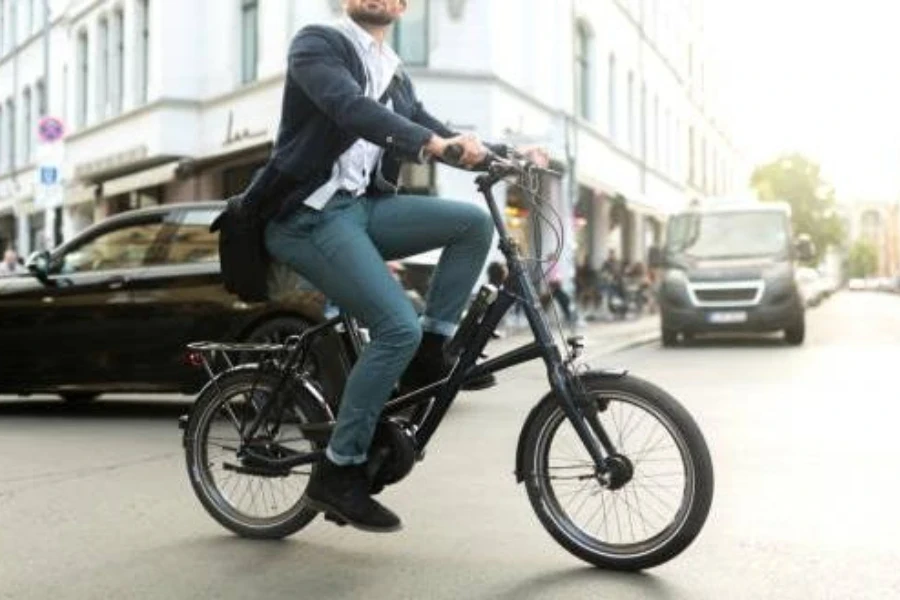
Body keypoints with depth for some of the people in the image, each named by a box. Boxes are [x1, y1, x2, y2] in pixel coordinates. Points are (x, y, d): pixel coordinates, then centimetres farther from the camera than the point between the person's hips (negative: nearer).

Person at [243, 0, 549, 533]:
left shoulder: (396, 77, 20)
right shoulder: (317, 44, -1)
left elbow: (447, 143, 17)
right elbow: (349, 107, -22)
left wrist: (509, 154, 0)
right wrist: (428, 140, -36)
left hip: (366, 208, 7)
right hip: (310, 215, -7)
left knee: (475, 222, -11)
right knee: (399, 328, -20)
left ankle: (429, 353, -4)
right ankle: (338, 473, -8)